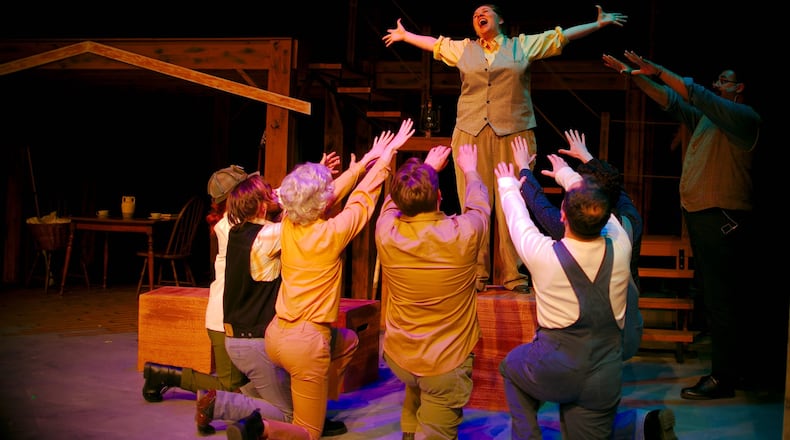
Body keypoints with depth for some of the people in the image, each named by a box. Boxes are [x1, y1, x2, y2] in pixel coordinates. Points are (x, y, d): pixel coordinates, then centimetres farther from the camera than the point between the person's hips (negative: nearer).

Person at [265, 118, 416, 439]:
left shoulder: (288, 224, -2)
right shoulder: (332, 233, -17)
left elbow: (334, 191, 12)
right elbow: (363, 197, -3)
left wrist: (365, 161, 19)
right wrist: (387, 154, 9)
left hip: (278, 332, 7)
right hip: (304, 342, -7)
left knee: (347, 341, 32)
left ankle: (317, 408, 28)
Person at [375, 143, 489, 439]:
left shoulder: (386, 232, -18)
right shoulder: (463, 234, -23)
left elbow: (396, 201, 7)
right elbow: (480, 206, 2)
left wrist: (428, 167, 19)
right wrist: (470, 171, 21)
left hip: (397, 356, 3)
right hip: (447, 363, -3)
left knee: (417, 385, 35)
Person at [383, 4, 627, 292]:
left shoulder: (524, 45, 14)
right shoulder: (462, 49, 20)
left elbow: (562, 36, 13)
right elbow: (434, 43, 32)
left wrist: (599, 24, 9)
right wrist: (405, 36, 39)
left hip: (514, 135, -2)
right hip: (471, 134, 2)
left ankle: (514, 275, 2)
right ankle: (476, 274, 4)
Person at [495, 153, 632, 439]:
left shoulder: (544, 254, -22)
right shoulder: (620, 249, -13)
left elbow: (517, 217, 0)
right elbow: (595, 205, 8)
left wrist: (507, 183, 21)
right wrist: (565, 174, 25)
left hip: (554, 373, -2)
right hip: (605, 381, 2)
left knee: (510, 365, 29)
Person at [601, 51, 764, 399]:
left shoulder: (745, 117, -8)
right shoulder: (706, 117, 18)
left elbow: (698, 96, -20)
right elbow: (670, 100, 15)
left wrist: (658, 70, -18)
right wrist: (635, 76, 6)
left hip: (724, 217, -9)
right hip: (698, 214, 9)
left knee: (721, 299, -7)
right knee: (717, 296, 15)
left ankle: (723, 378, -1)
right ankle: (743, 366, 26)